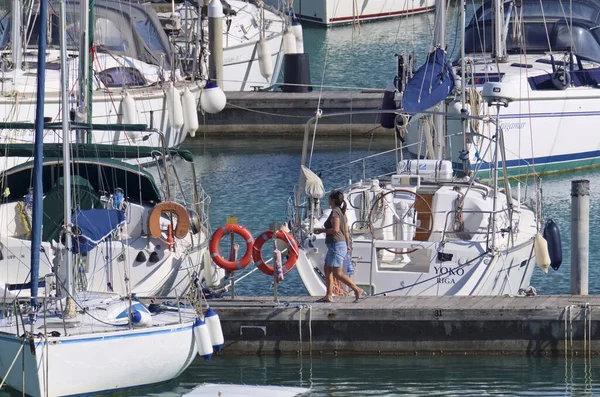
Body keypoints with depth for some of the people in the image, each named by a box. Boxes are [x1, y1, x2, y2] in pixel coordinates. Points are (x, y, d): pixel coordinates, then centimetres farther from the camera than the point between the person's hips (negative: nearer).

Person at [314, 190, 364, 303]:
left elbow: (335, 229, -24)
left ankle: (357, 290, -10)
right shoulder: (342, 212, 14)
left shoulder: (335, 212, -14)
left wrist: (321, 230, -13)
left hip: (336, 245, -10)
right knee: (327, 270, 11)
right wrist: (348, 245, 28)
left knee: (337, 273, -9)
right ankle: (329, 296, 10)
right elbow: (346, 231, 19)